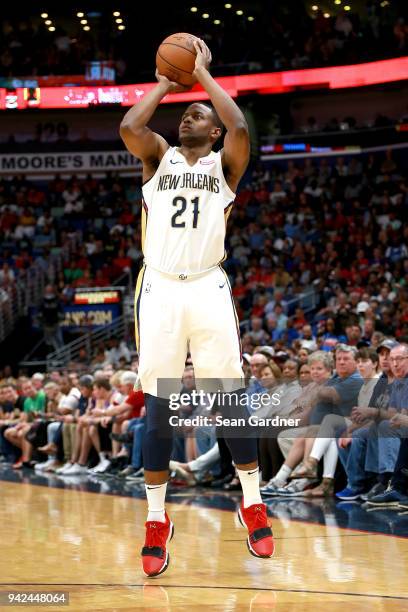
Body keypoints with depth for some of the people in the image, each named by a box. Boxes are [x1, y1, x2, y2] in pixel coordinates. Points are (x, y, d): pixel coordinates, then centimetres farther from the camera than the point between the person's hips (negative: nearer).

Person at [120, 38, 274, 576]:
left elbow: (241, 128, -13)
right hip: (159, 290, 1)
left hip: (208, 290, -1)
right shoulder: (159, 157, 13)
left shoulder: (224, 164, 9)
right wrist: (165, 83, 3)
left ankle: (253, 506, 12)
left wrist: (202, 74, -3)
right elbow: (129, 127, -8)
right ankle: (156, 522, 5)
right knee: (158, 407, 0)